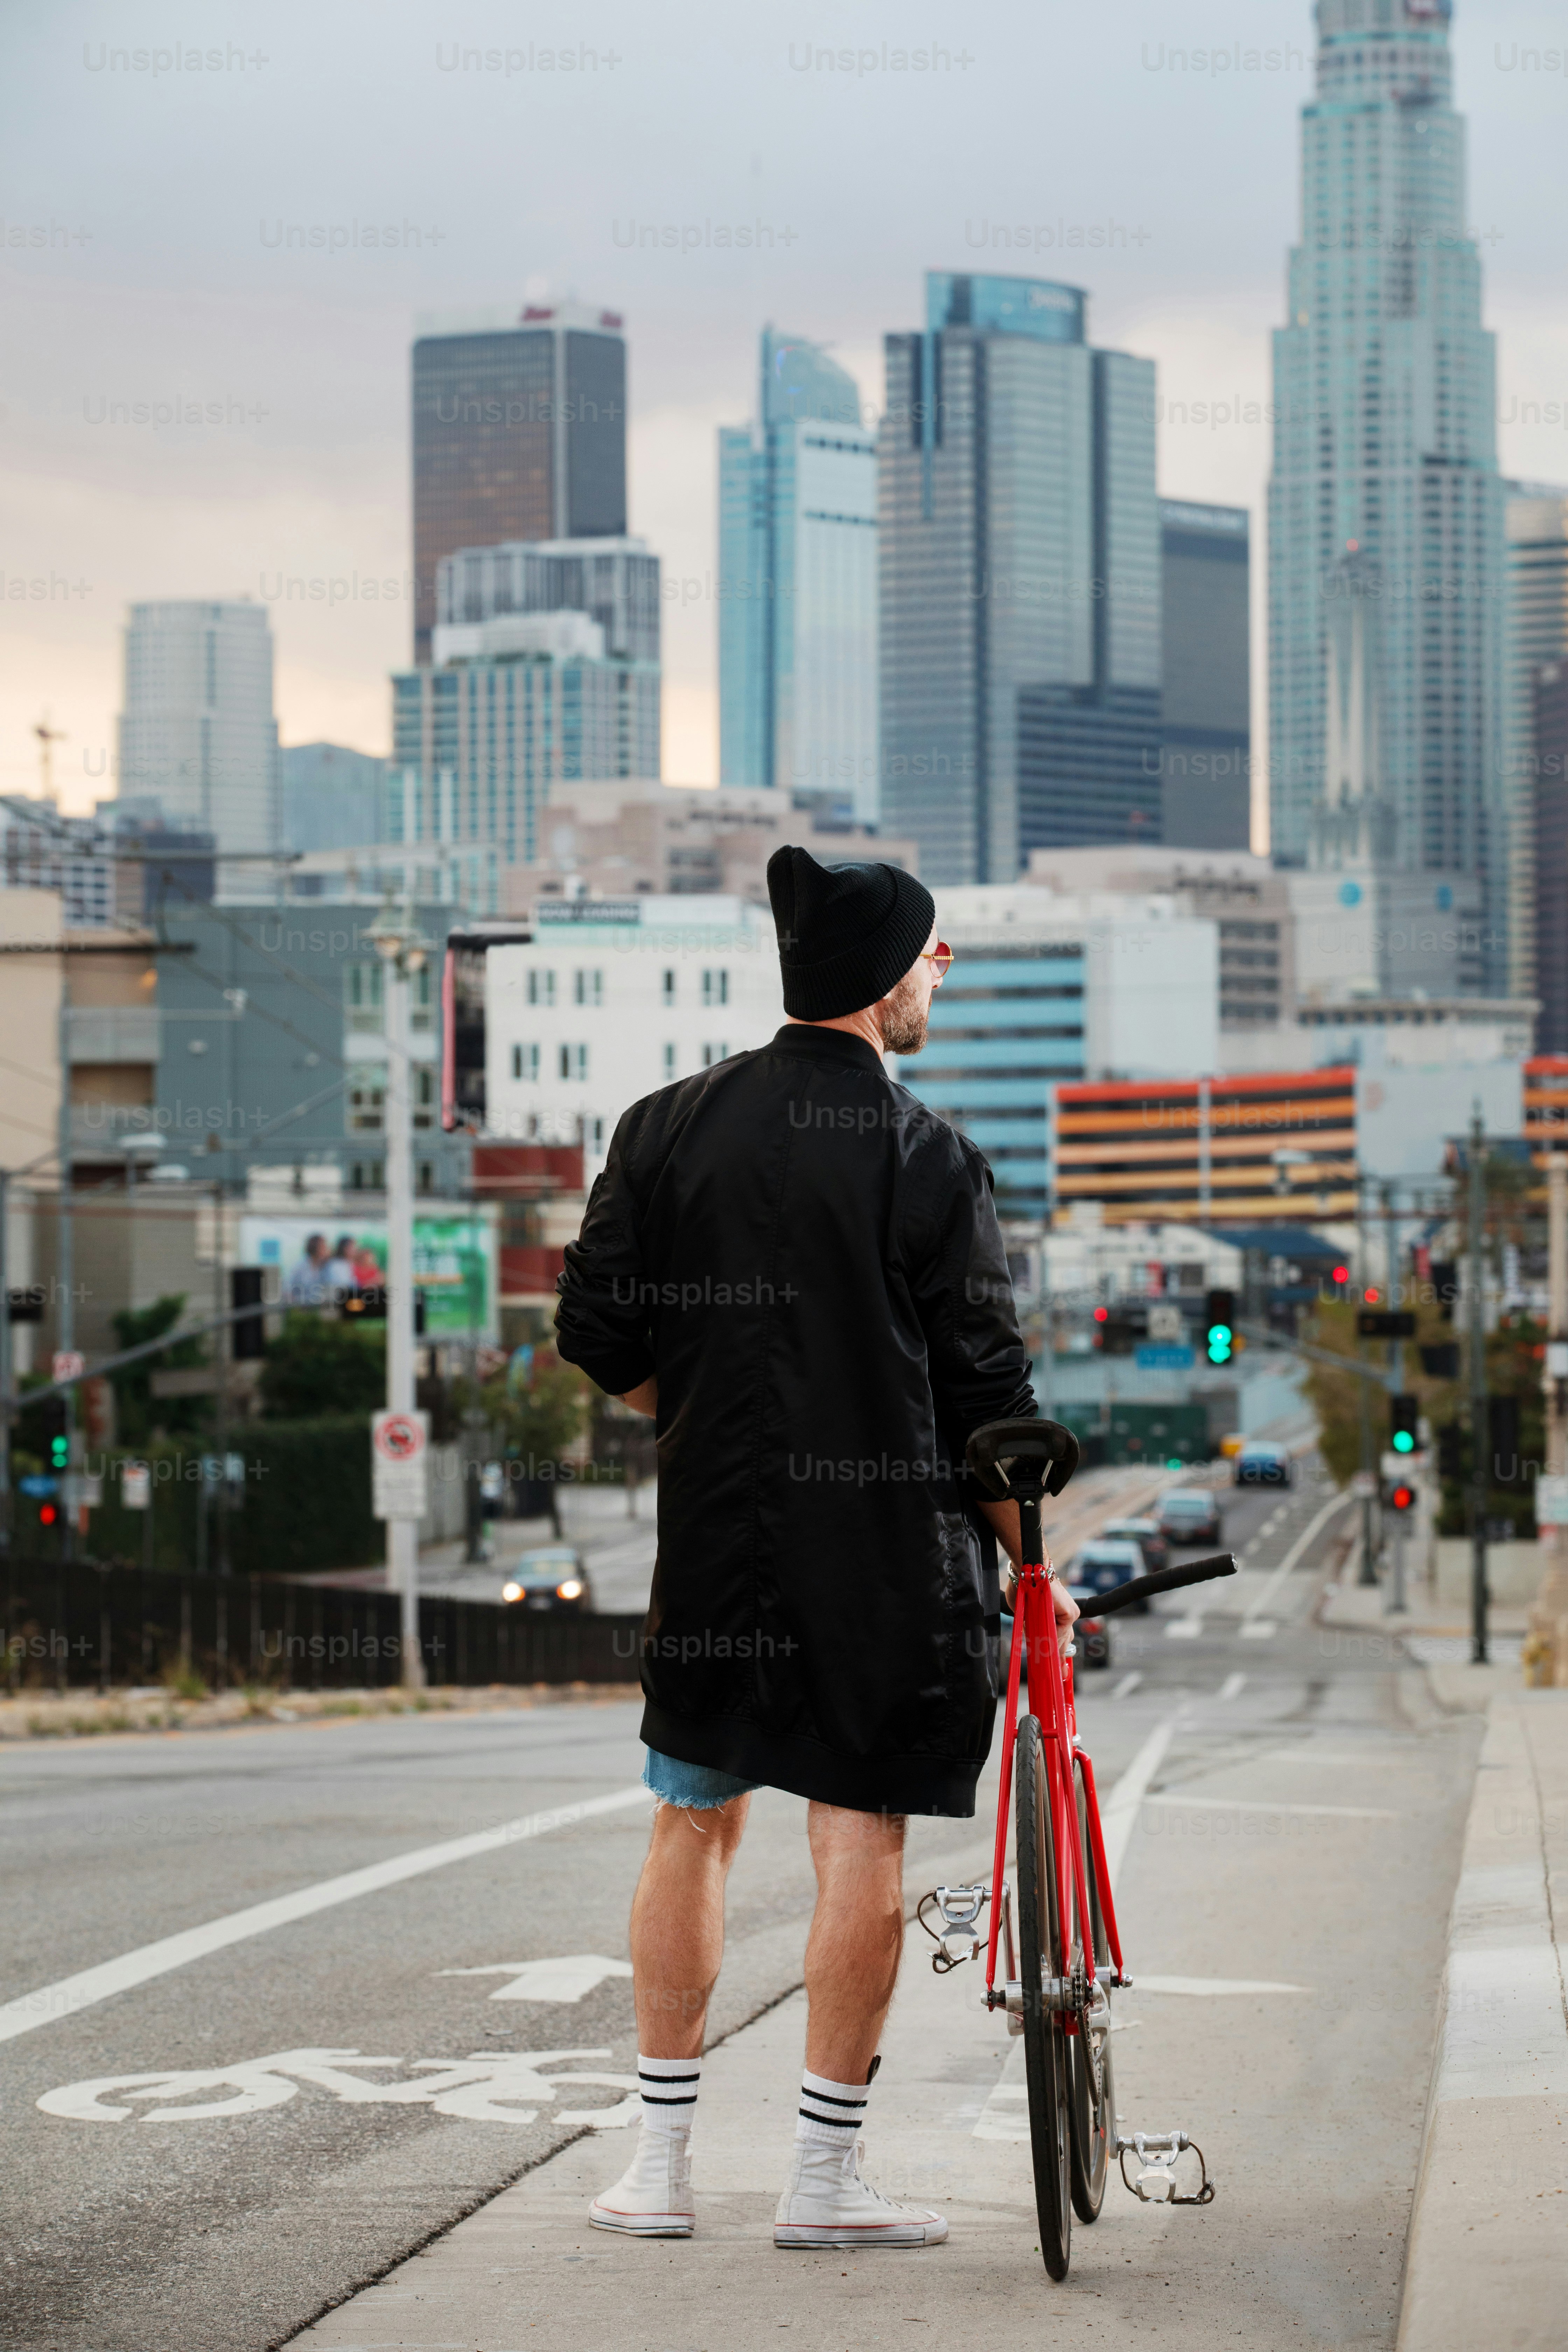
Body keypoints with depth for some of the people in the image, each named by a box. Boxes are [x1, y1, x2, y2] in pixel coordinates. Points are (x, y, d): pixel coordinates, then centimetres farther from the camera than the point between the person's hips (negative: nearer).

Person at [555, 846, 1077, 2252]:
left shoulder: (667, 1129, 4)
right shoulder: (929, 1161, -7)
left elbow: (598, 1334, 3)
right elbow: (986, 1393, -6)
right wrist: (1030, 1563, 5)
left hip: (715, 1524, 4)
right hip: (888, 1543, -4)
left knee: (696, 1822, 13)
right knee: (862, 1842, 0)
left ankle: (663, 2160, 14)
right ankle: (827, 2175, 3)